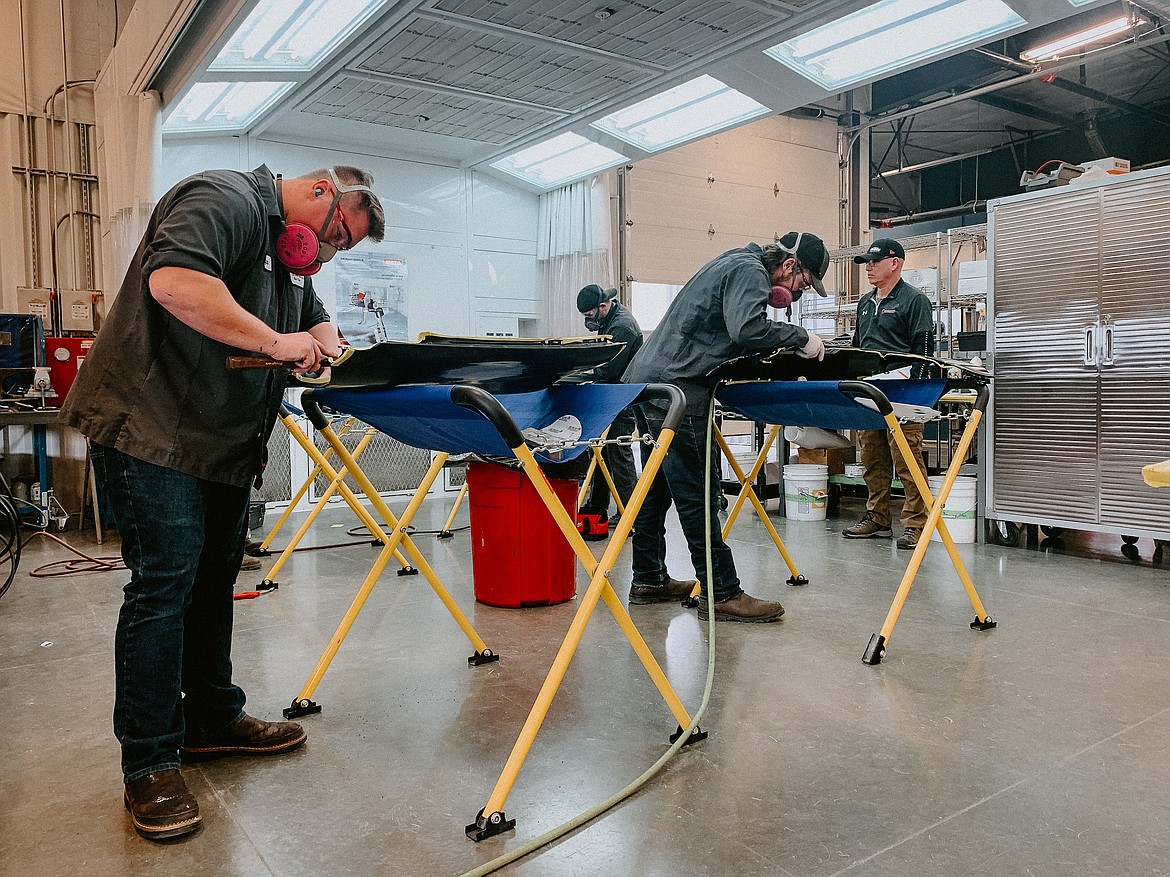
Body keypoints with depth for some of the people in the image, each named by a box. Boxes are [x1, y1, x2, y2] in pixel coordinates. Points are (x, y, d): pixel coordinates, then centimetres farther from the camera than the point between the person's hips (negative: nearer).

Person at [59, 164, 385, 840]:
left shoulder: (294, 257, 19)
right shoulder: (226, 199, -13)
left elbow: (316, 319, 30)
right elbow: (173, 281, -30)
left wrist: (325, 343, 5)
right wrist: (276, 341, -25)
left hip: (225, 445, 10)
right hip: (153, 428, -10)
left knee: (213, 581, 14)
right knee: (163, 582, -9)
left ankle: (213, 720, 28)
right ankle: (150, 765, 2)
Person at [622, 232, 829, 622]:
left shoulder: (737, 262, 23)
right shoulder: (750, 271, -9)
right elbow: (747, 329, -24)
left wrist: (767, 301, 13)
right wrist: (800, 336, -13)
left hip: (646, 376, 11)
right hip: (675, 384, -11)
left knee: (659, 484, 16)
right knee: (698, 491, -9)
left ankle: (649, 579, 26)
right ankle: (722, 594, -4)